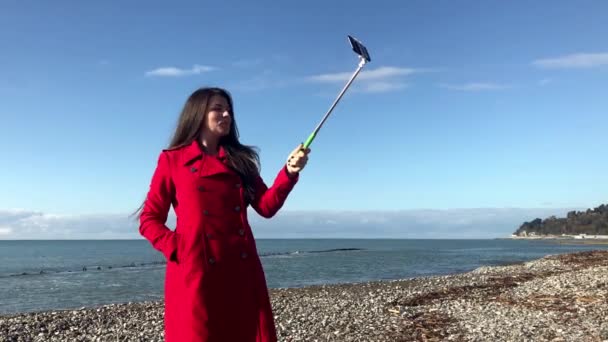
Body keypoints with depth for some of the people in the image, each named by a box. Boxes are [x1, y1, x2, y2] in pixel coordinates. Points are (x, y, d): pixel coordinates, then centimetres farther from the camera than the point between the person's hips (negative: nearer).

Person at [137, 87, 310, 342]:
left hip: (241, 271, 4)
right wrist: (176, 249, -10)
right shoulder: (172, 160, 6)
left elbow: (267, 207, 5)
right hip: (196, 273, -3)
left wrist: (289, 172, -9)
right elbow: (149, 220, 5)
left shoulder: (240, 160, 17)